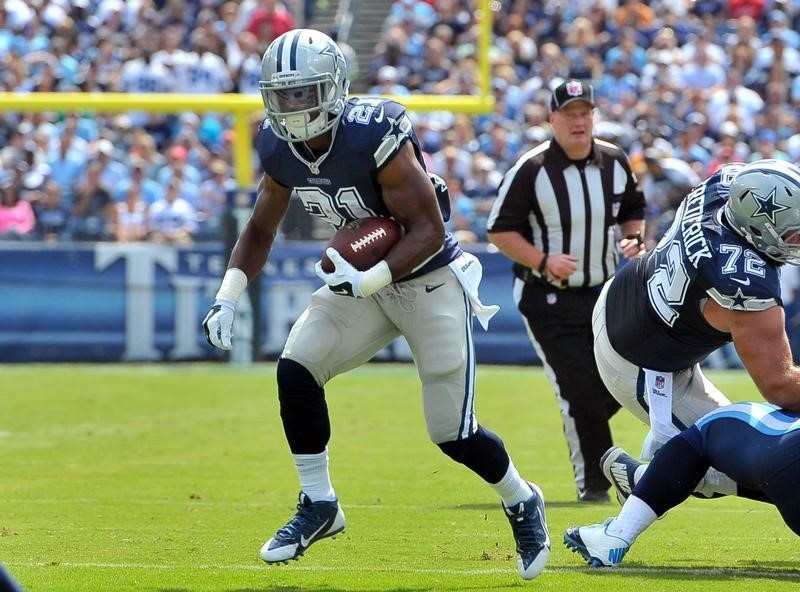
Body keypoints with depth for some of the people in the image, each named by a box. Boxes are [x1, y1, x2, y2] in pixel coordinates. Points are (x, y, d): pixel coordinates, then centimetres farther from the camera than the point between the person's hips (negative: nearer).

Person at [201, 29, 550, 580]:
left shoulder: (375, 136, -29)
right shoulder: (280, 149, -7)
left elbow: (429, 230, -25)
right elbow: (261, 229, 8)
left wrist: (368, 281, -35)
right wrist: (228, 296, -6)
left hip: (430, 279, -6)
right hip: (366, 279, 6)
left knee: (453, 432, -5)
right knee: (295, 369, -13)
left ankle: (522, 503, 25)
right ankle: (320, 505, 3)